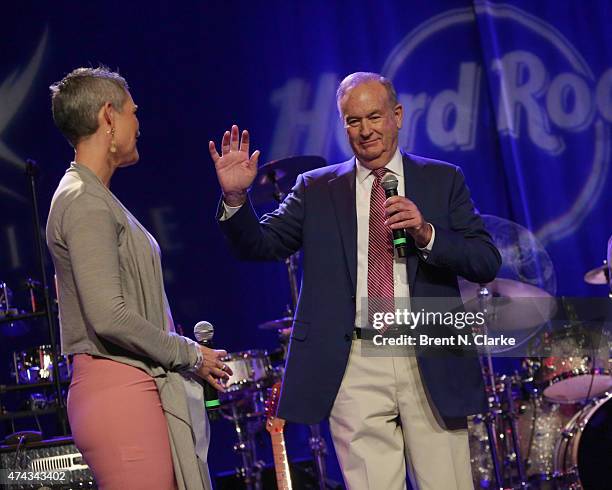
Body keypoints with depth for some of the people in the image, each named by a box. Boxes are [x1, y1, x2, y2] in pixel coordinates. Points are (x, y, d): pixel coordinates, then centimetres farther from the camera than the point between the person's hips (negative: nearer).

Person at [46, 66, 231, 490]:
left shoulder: (96, 199, 20)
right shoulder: (86, 204, -12)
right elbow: (109, 318, -19)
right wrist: (190, 355, -8)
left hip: (140, 386, 10)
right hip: (117, 390, -10)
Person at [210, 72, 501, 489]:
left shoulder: (443, 180, 10)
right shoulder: (317, 189, 11)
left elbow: (487, 264, 3)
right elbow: (261, 245, 3)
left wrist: (427, 233, -13)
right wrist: (236, 197, -14)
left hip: (431, 365, 0)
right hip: (356, 368, 0)